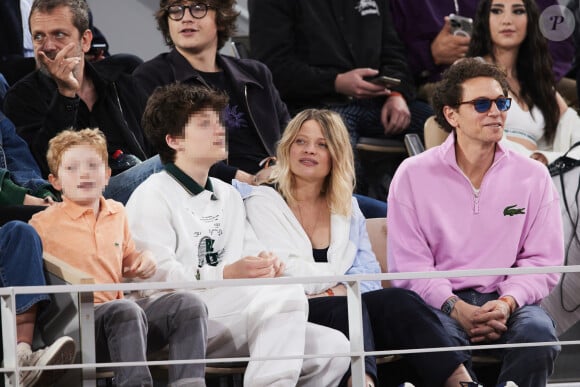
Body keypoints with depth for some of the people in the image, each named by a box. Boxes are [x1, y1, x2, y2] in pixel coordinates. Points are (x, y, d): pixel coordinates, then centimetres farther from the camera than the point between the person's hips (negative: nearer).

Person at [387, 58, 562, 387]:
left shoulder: (533, 176, 10)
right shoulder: (413, 175, 6)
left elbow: (543, 261, 6)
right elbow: (408, 264, 1)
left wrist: (507, 303, -14)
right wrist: (456, 308, -16)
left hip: (508, 301, 2)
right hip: (442, 300, -2)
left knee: (537, 333, -32)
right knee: (440, 336, -37)